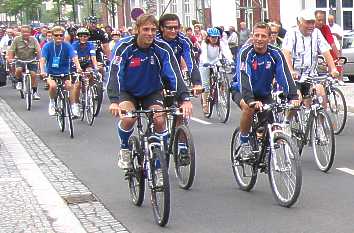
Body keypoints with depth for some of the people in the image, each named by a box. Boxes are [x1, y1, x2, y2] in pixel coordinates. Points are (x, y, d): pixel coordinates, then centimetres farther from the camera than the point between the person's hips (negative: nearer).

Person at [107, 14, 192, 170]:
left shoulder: (163, 48, -19)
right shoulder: (124, 47, -23)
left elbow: (174, 74, -26)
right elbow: (115, 74, -32)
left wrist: (185, 99, -39)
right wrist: (114, 101, -47)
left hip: (152, 92, 2)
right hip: (128, 91, -1)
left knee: (160, 121, -19)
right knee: (128, 118, -28)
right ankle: (124, 150, 3)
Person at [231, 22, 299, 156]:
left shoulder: (275, 54, -14)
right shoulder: (245, 52, -24)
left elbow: (285, 76, -23)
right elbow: (244, 78, -36)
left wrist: (293, 97, -39)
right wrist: (251, 100, -51)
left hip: (264, 94, 3)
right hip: (241, 91, -3)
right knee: (249, 108, -34)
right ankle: (244, 142, -13)